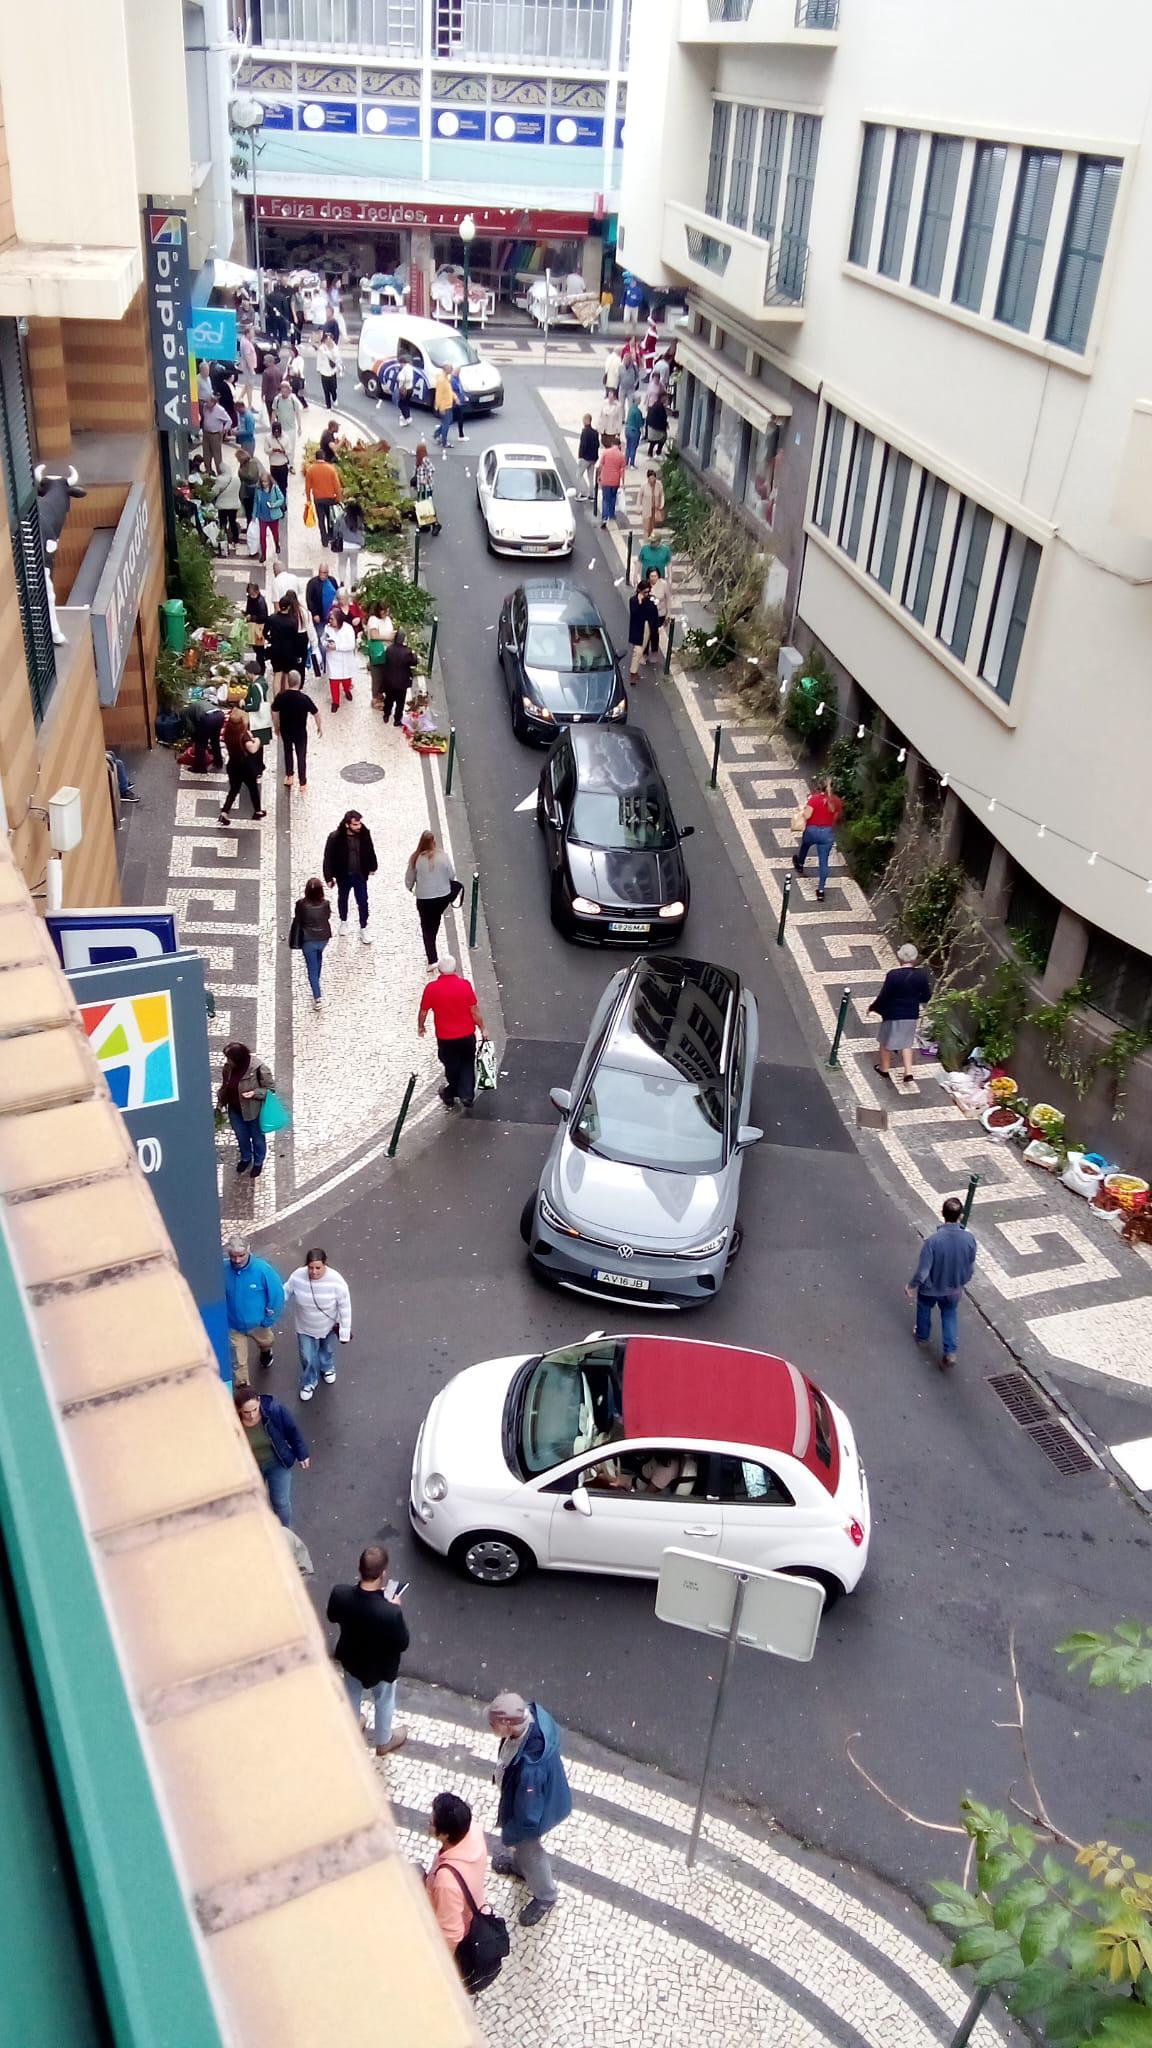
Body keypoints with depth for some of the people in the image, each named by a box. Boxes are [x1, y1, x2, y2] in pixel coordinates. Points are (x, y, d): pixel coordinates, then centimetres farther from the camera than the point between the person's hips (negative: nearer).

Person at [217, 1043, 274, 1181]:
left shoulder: (258, 1068, -29)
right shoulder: (228, 1067, -13)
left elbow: (270, 1087, -17)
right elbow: (224, 1086, 5)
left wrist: (255, 1093, -31)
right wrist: (220, 1103, 2)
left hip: (253, 1111, -5)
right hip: (235, 1110, 5)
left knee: (257, 1137, 19)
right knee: (241, 1137, 25)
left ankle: (258, 1162, 44)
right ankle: (246, 1158, 52)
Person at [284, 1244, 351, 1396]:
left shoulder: (335, 1280, -33)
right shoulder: (297, 1276, -28)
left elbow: (345, 1308, -22)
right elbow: (285, 1293, -6)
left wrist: (345, 1333, -17)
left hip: (328, 1325, -1)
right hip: (305, 1328, 1)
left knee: (325, 1350, 28)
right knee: (307, 1357, 15)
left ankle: (327, 1368, 62)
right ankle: (309, 1383, 45)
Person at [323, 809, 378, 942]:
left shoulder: (364, 834, -13)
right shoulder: (335, 838, -22)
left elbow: (370, 851, 5)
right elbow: (328, 857, -15)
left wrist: (372, 866, 14)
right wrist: (329, 877, -14)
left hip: (360, 875, 1)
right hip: (343, 875, -1)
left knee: (363, 901, 2)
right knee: (343, 899, 20)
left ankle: (364, 929, 16)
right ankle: (343, 922, 44)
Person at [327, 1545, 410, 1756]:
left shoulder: (340, 1594, -31)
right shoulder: (390, 1612, -42)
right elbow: (403, 1643, -23)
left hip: (351, 1658, 3)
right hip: (381, 1666, -3)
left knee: (352, 1695, 34)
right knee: (383, 1702, 29)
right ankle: (383, 1742, 53)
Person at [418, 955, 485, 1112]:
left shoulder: (431, 988, -15)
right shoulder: (465, 985, -15)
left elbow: (423, 1012, -3)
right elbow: (475, 1011, -9)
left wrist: (420, 1026, 16)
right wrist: (482, 1029, 5)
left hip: (445, 1038, 0)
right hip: (467, 1035, 0)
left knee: (451, 1067, 20)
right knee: (467, 1065, 22)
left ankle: (450, 1096, 39)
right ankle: (467, 1096, 15)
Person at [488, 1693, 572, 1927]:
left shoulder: (530, 1769, -49)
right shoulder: (532, 1713, -29)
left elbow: (527, 1814, -31)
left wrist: (510, 1836, -10)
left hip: (533, 1812, -7)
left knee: (530, 1852, 25)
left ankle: (545, 1897, 53)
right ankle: (520, 1865, 67)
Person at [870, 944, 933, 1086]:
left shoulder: (893, 975, -23)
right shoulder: (921, 975, -10)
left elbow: (883, 997, -18)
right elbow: (926, 996, 1)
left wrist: (873, 1008, -2)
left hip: (893, 1015, -4)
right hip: (912, 1015, 4)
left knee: (885, 1041, 19)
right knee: (906, 1043, 21)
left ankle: (884, 1068, 33)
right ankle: (908, 1071, 12)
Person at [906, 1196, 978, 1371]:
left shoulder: (933, 1240, -35)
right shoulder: (969, 1239, -24)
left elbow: (922, 1271, -27)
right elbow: (971, 1268, -7)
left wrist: (911, 1286, -7)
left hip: (930, 1288, -2)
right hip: (954, 1289, 2)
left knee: (924, 1309, 29)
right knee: (949, 1316, 27)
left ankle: (922, 1336, 53)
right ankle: (950, 1353, 22)